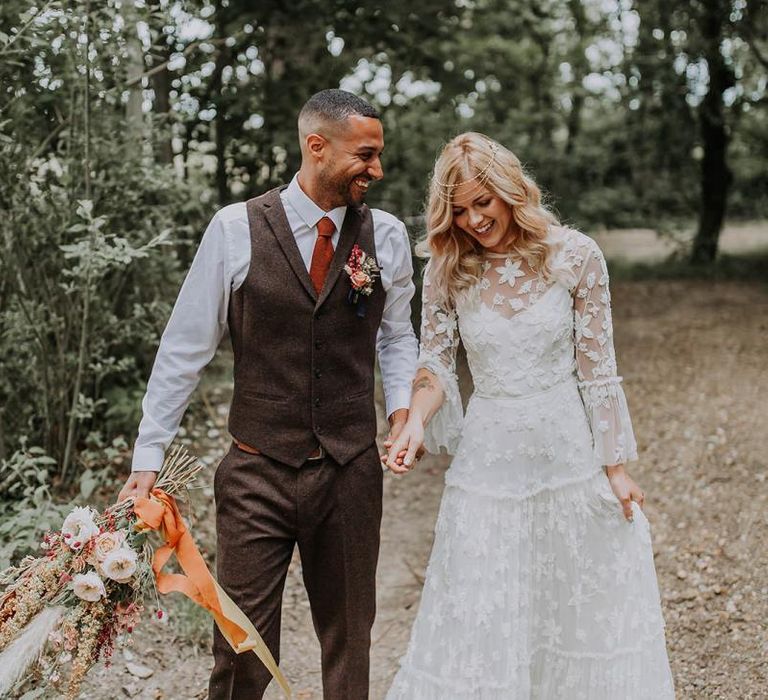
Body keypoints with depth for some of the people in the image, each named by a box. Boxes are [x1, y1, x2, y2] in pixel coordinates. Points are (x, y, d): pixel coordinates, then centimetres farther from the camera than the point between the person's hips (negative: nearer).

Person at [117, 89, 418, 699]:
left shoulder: (387, 236, 1)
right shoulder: (237, 228, -7)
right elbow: (185, 347, -3)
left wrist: (403, 408, -4)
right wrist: (148, 459, -2)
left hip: (352, 472, 2)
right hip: (256, 474, -2)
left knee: (349, 644, 16)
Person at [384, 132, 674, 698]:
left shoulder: (575, 257, -8)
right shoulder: (448, 270, -3)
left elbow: (598, 370, -4)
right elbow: (435, 363, -1)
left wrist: (616, 467, -2)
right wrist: (416, 421, -22)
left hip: (570, 449, -1)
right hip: (489, 455, 1)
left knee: (584, 611, 12)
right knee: (479, 621, 7)